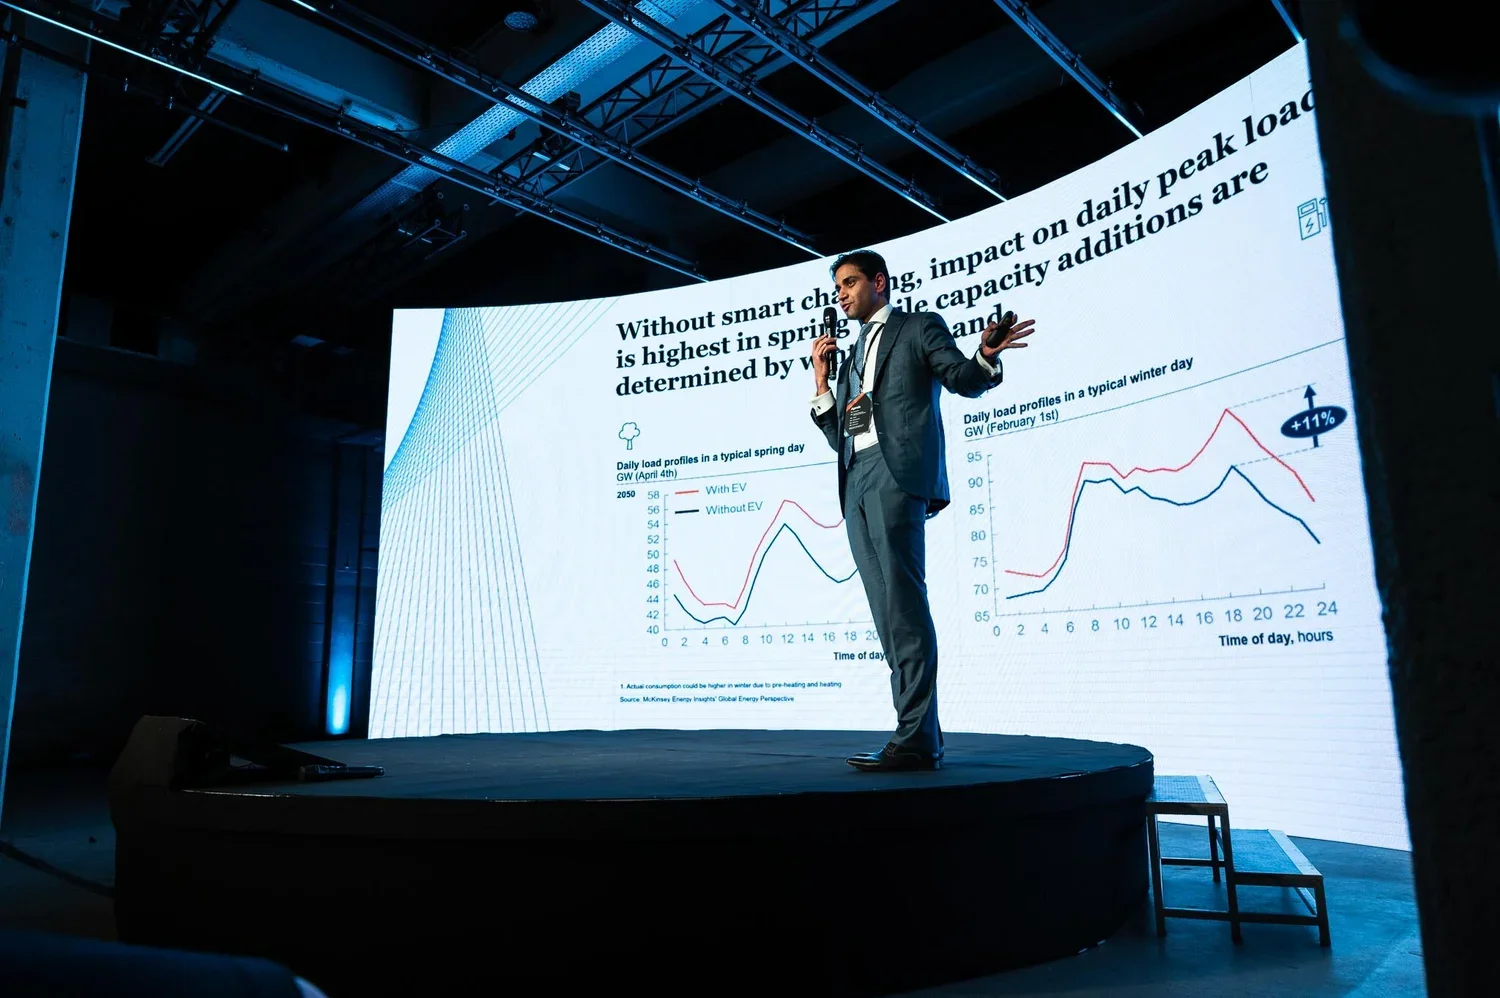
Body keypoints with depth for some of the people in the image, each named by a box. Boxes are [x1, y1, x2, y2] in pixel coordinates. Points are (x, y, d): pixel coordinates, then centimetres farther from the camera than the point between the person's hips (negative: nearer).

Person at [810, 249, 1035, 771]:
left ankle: (917, 738, -16)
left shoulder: (919, 327, 14)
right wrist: (821, 378, 14)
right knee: (888, 614, 2)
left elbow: (964, 381, 0)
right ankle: (920, 736, 4)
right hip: (856, 483, 7)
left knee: (905, 608, -15)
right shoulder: (852, 356, 31)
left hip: (898, 472, -7)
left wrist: (986, 355, -21)